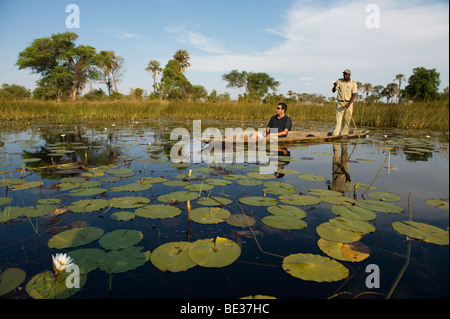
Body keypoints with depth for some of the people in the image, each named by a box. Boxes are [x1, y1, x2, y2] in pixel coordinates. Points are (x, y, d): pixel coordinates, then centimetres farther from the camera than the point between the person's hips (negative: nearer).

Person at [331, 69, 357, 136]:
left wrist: (349, 103, -19)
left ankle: (343, 134, 11)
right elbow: (333, 91, -2)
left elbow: (354, 95, -5)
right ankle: (335, 135, -11)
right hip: (340, 103, 0)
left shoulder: (353, 83, -1)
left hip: (349, 103, 0)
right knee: (338, 120, -7)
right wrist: (335, 86, -24)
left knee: (346, 120, 2)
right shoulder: (339, 81, 3)